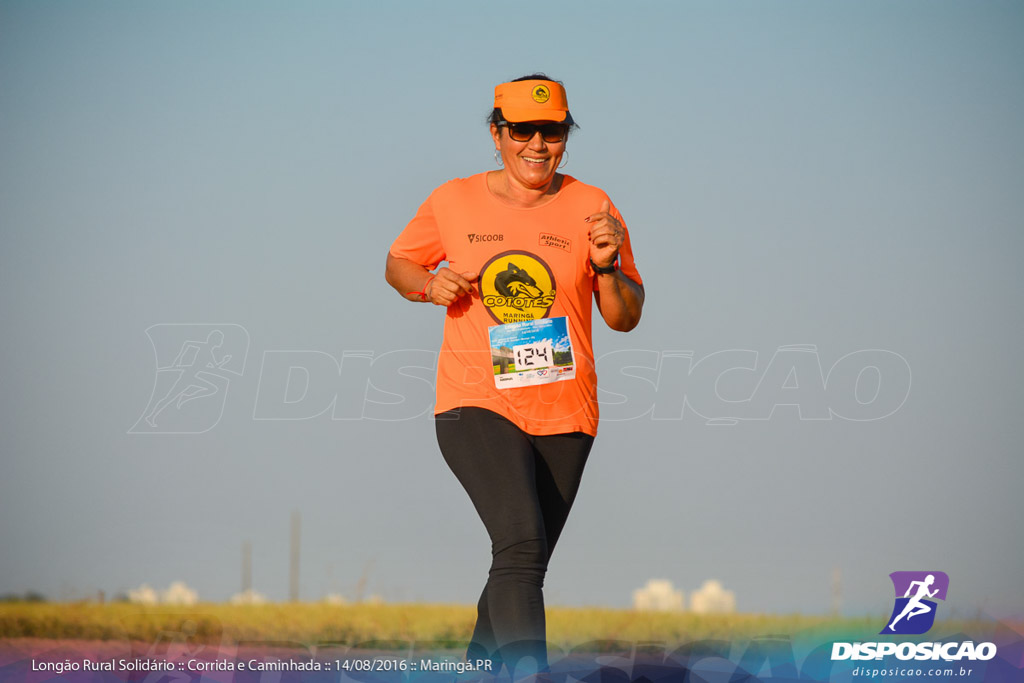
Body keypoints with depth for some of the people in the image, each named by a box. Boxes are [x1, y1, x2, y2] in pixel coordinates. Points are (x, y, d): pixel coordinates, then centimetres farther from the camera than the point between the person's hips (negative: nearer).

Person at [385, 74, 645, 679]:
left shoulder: (591, 209, 4)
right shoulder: (453, 203, 3)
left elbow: (625, 318, 6)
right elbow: (398, 264, 19)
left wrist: (608, 268, -14)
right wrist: (432, 286, -3)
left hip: (563, 416, 3)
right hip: (476, 404, -3)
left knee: (523, 570, 10)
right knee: (520, 543, -25)